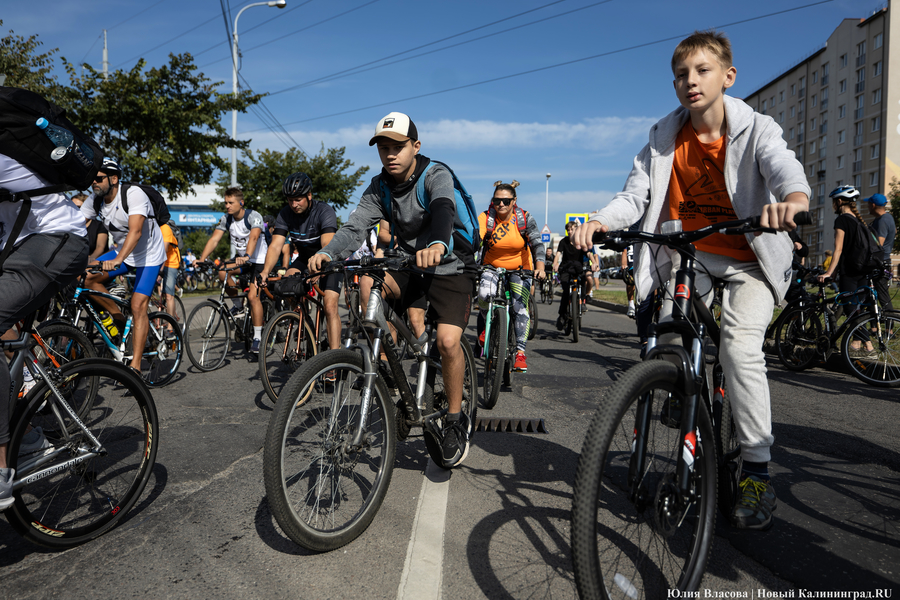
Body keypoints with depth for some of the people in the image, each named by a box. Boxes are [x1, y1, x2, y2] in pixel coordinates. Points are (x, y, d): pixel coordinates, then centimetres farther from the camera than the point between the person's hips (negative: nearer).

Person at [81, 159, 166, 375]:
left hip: (148, 255, -7)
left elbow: (135, 231, -37)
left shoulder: (133, 194, -25)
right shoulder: (95, 201, -5)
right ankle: (118, 318, 6)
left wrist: (118, 260, -49)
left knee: (138, 307, -15)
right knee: (87, 277, -14)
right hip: (122, 253, 7)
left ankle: (135, 366, -12)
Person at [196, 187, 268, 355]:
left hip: (258, 260, -6)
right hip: (240, 258, 6)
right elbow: (214, 239, -12)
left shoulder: (254, 216, -19)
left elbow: (253, 237, -36)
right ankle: (238, 305, 0)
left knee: (253, 296, -18)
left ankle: (257, 338, -9)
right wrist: (201, 259, -26)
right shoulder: (226, 219, -3)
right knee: (223, 272, -24)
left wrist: (246, 256, -54)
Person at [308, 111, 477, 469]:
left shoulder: (436, 175, -16)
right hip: (408, 264, 5)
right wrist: (328, 253, -36)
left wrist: (437, 244, -62)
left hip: (450, 267, -5)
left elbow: (443, 208, -39)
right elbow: (356, 226, -15)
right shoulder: (379, 187, -1)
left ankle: (455, 420, -1)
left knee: (447, 341, -22)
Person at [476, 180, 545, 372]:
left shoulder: (525, 218, -11)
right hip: (492, 267, 0)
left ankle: (520, 351, -8)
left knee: (520, 306, -15)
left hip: (520, 269, 0)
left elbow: (537, 243, -18)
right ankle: (485, 327, 3)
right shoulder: (486, 218, -13)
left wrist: (540, 266, -35)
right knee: (484, 295, -27)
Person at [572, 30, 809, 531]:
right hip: (688, 255, 3)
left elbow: (787, 170, -30)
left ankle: (758, 473, -6)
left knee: (740, 347, -21)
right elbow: (635, 195, -12)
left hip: (748, 259, -3)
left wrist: (792, 201, -55)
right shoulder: (665, 137, -2)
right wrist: (599, 221, -33)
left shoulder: (757, 130, -10)